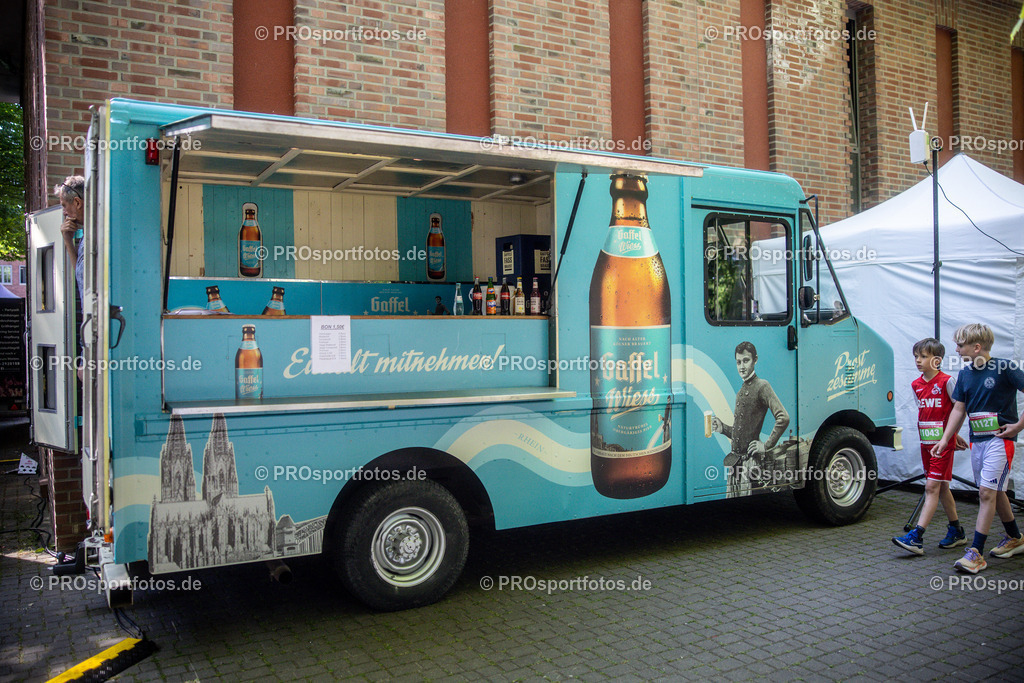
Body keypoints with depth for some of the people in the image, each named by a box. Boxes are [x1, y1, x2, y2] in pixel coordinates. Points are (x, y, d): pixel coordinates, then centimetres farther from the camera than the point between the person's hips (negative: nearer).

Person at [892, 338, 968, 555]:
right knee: (941, 488, 14)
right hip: (926, 442, 7)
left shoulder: (946, 382, -11)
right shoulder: (916, 385, 9)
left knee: (932, 486, -9)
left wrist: (951, 434, -7)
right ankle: (956, 531, 29)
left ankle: (916, 537, -14)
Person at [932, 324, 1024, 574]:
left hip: (999, 439, -7)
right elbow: (959, 408, 12)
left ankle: (975, 553, -9)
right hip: (977, 440, 7)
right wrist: (945, 438, 7)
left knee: (987, 492, -10)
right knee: (995, 492, 17)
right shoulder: (965, 373, 7)